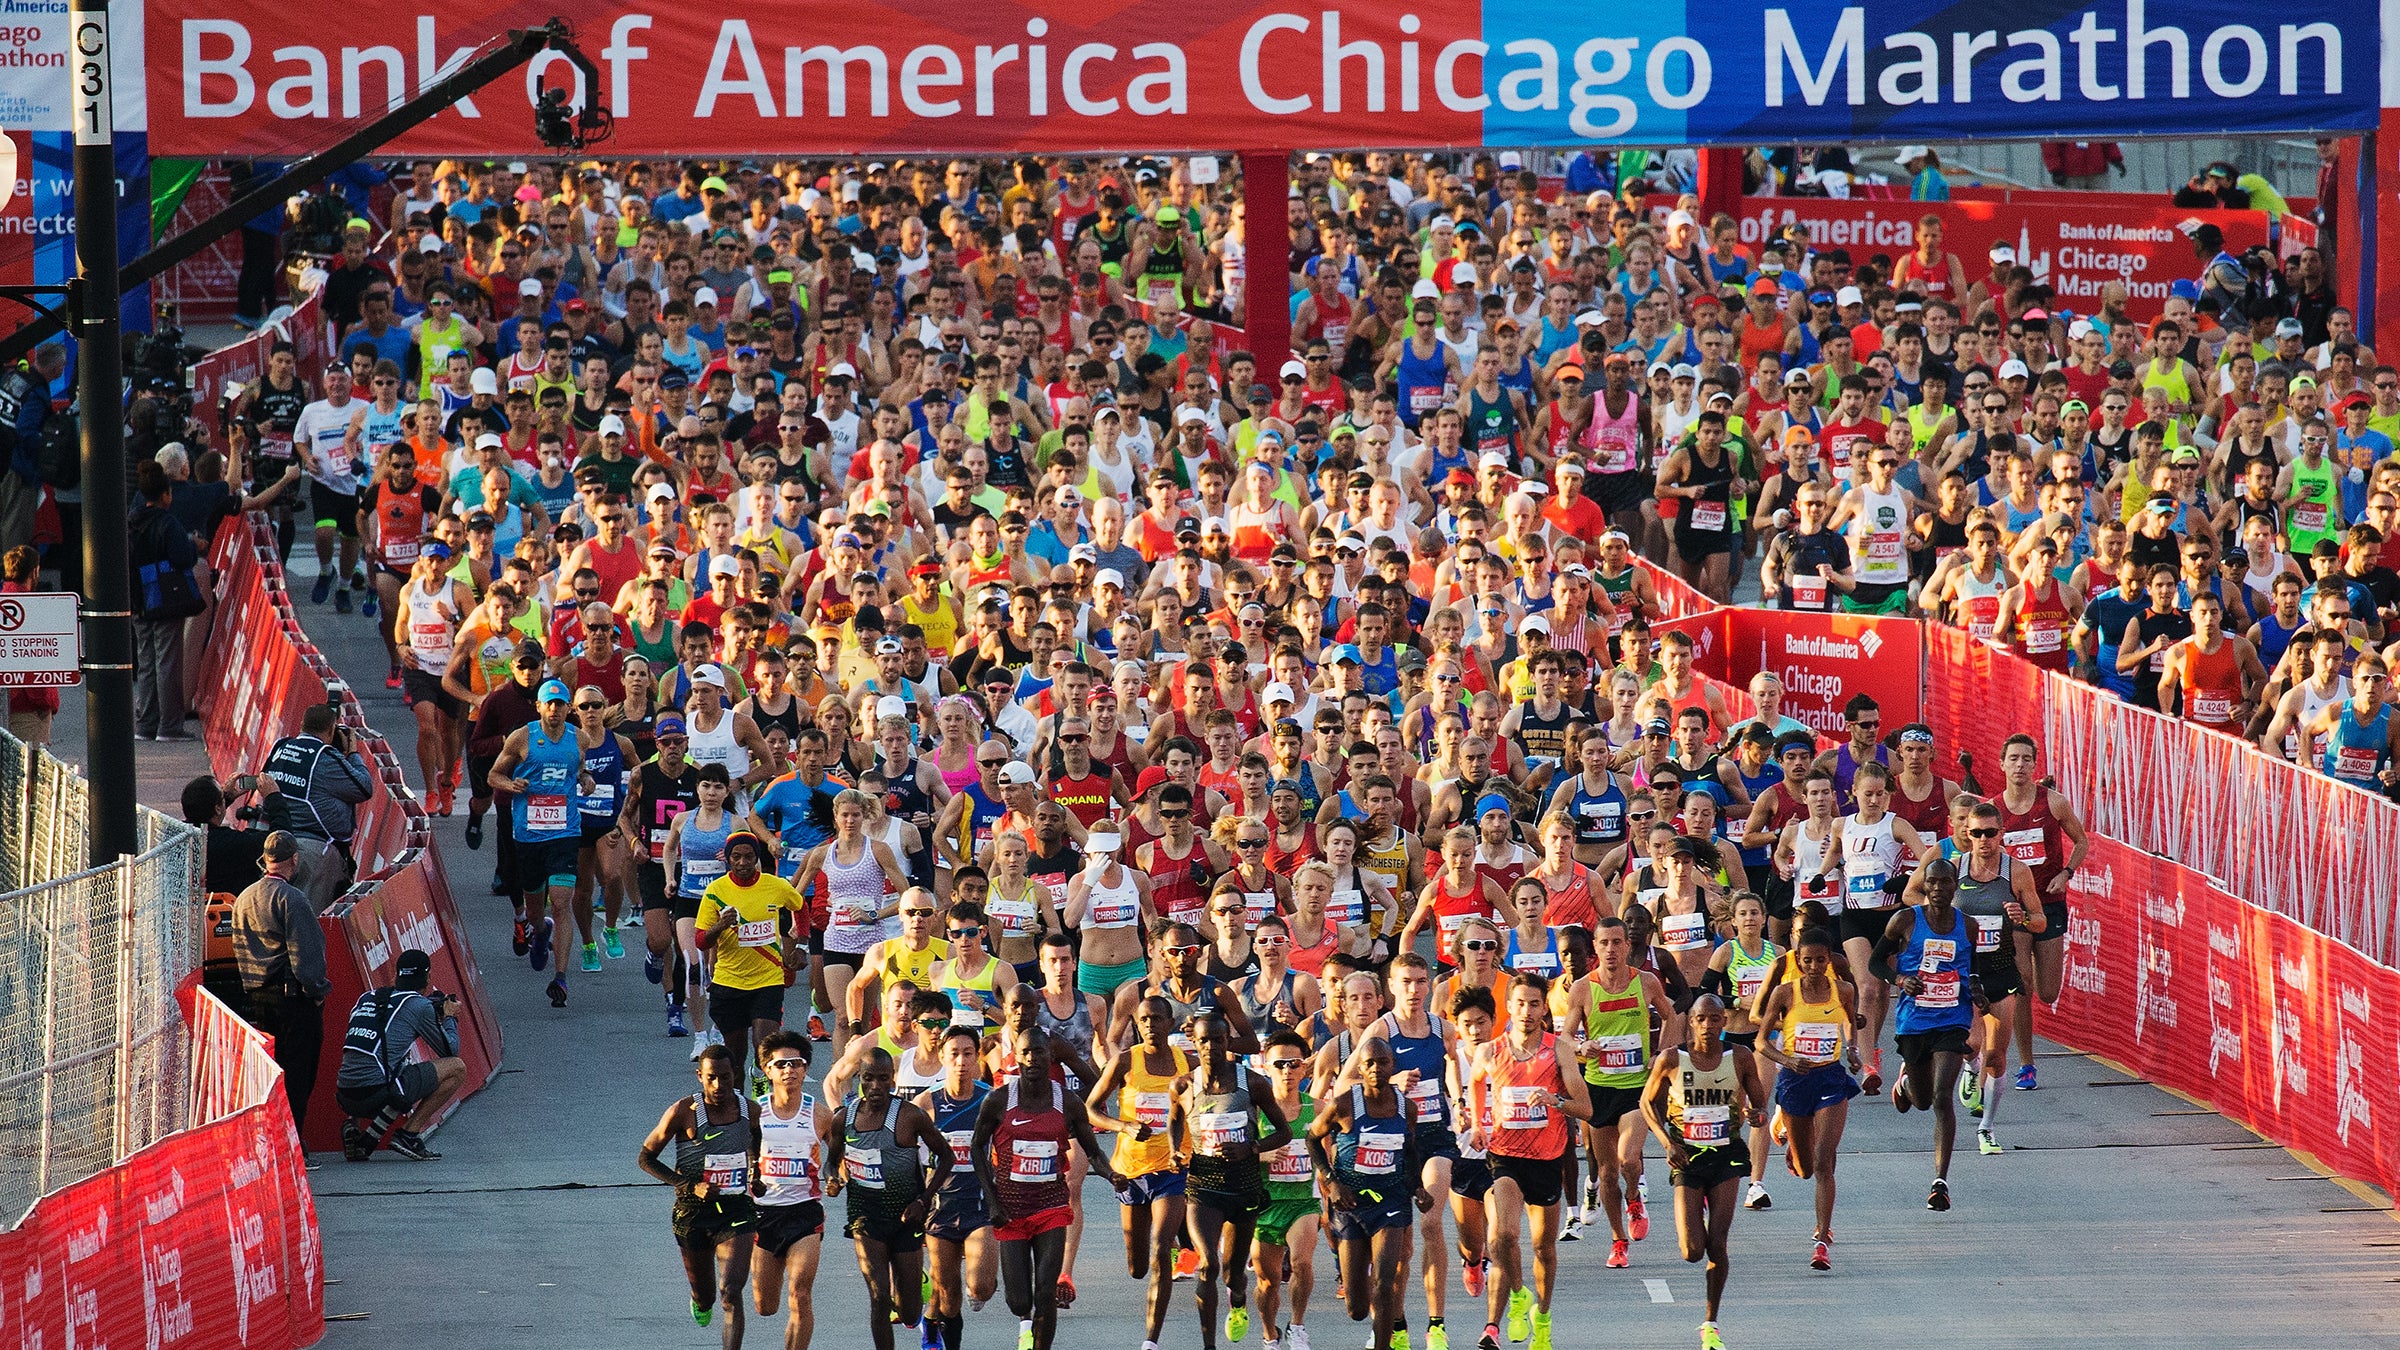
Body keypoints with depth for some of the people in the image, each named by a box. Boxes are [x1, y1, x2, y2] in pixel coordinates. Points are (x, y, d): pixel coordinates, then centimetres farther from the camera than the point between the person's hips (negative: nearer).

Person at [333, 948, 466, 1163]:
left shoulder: (367, 998, 18)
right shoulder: (420, 1006, 0)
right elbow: (450, 1051, 11)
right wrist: (450, 1017, 30)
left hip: (345, 1097, 6)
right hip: (378, 1094, -6)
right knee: (456, 1068, 7)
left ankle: (351, 1123, 12)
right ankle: (409, 1133, 1)